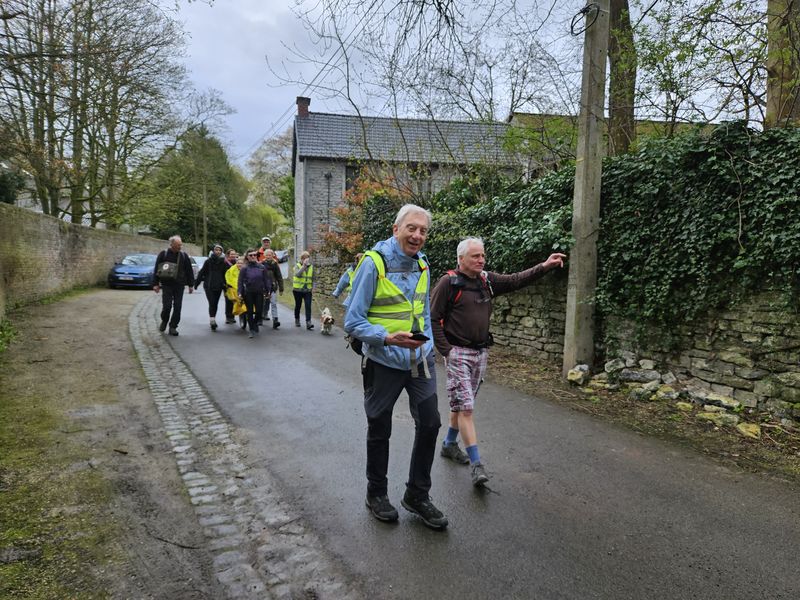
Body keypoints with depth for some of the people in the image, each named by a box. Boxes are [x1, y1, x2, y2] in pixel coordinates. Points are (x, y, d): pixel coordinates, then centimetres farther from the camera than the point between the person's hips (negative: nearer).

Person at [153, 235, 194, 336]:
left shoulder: (184, 255, 6)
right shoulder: (163, 254, 0)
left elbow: (189, 271, 8)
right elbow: (157, 270, 3)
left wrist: (190, 285, 5)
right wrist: (156, 284, -1)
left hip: (179, 286, 2)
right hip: (166, 285, -2)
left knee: (177, 307, 0)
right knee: (167, 306, -6)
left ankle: (173, 327, 10)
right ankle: (164, 321, 22)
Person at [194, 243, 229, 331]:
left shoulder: (223, 262, 5)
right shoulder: (208, 261, -2)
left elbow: (225, 274, 8)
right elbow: (202, 272, 0)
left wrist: (225, 284, 4)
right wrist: (196, 283, -1)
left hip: (218, 286, 3)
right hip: (209, 286, -3)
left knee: (215, 304, 9)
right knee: (212, 303, -12)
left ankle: (212, 321, 20)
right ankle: (212, 321, -15)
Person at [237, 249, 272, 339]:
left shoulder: (261, 267, 3)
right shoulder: (244, 268, -1)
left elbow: (266, 279, 7)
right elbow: (240, 281, -2)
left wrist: (268, 290, 2)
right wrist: (240, 293, -10)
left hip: (259, 293, 1)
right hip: (248, 293, -1)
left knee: (259, 311, 0)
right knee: (250, 312, 4)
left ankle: (255, 324, 31)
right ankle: (252, 330, 14)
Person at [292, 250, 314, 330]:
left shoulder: (311, 266, 6)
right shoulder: (297, 265, -4)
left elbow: (313, 278, 16)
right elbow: (298, 274, -24)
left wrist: (312, 286, 8)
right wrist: (304, 265, -26)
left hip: (308, 290, 2)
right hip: (298, 290, -1)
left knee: (308, 306, -11)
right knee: (298, 305, 12)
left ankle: (308, 322, -16)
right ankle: (297, 320, 31)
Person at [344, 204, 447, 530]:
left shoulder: (422, 265, 5)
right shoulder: (373, 263, -16)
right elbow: (353, 321, -16)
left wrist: (428, 346, 9)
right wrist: (389, 338, -28)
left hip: (420, 360, 5)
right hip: (384, 362, -5)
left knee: (430, 424, 5)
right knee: (379, 431, 11)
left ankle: (417, 495, 25)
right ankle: (376, 494, 33)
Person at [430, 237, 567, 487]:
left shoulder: (487, 280, 9)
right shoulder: (449, 282, -10)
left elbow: (515, 280, 4)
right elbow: (433, 318, -11)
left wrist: (544, 266, -8)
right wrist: (446, 350, -14)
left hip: (480, 353, 7)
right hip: (458, 353, -6)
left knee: (462, 403, 17)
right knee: (465, 407, -9)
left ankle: (450, 444, 35)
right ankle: (476, 464, -6)